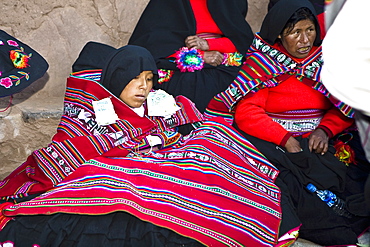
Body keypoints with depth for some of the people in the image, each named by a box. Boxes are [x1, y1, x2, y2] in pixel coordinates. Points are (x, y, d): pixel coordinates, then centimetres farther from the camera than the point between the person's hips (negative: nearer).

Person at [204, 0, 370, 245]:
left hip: (321, 141, 3)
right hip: (274, 141, -2)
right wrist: (286, 139, -18)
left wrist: (325, 129, -12)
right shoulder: (263, 62, 4)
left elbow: (346, 106, 9)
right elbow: (245, 112, -7)